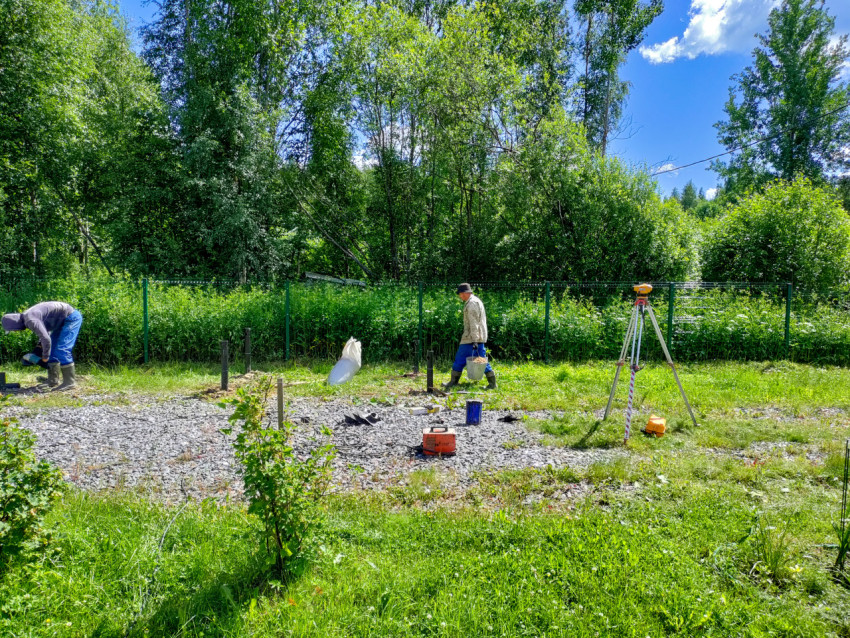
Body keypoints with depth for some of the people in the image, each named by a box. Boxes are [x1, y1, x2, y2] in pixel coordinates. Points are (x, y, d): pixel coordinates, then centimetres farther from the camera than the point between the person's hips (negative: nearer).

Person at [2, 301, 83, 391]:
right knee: (52, 349, 12)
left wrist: (45, 356, -11)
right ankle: (53, 381, 18)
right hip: (63, 320, 11)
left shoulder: (31, 320, -23)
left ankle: (69, 381, -9)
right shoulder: (26, 316, 9)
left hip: (72, 317, -11)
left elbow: (46, 339, -27)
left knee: (62, 350, -14)